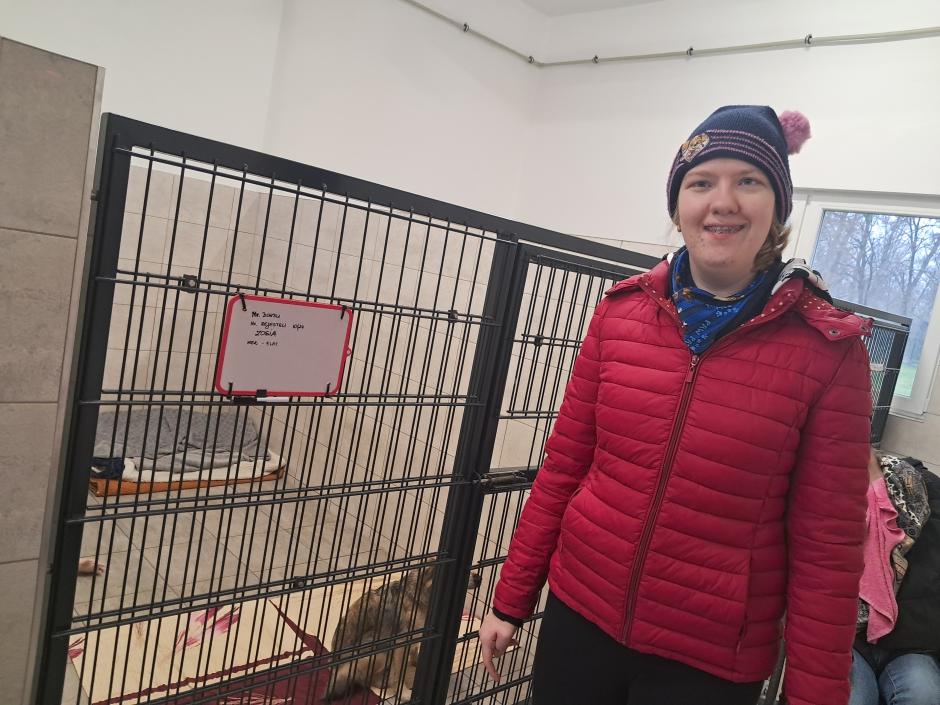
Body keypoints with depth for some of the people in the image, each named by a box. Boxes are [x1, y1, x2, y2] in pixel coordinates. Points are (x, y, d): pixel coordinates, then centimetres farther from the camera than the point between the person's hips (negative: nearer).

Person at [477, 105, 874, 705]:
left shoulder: (831, 351, -12)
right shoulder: (619, 312, -5)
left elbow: (827, 550, -8)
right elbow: (563, 466, 0)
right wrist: (511, 600, 5)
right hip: (578, 613, 3)